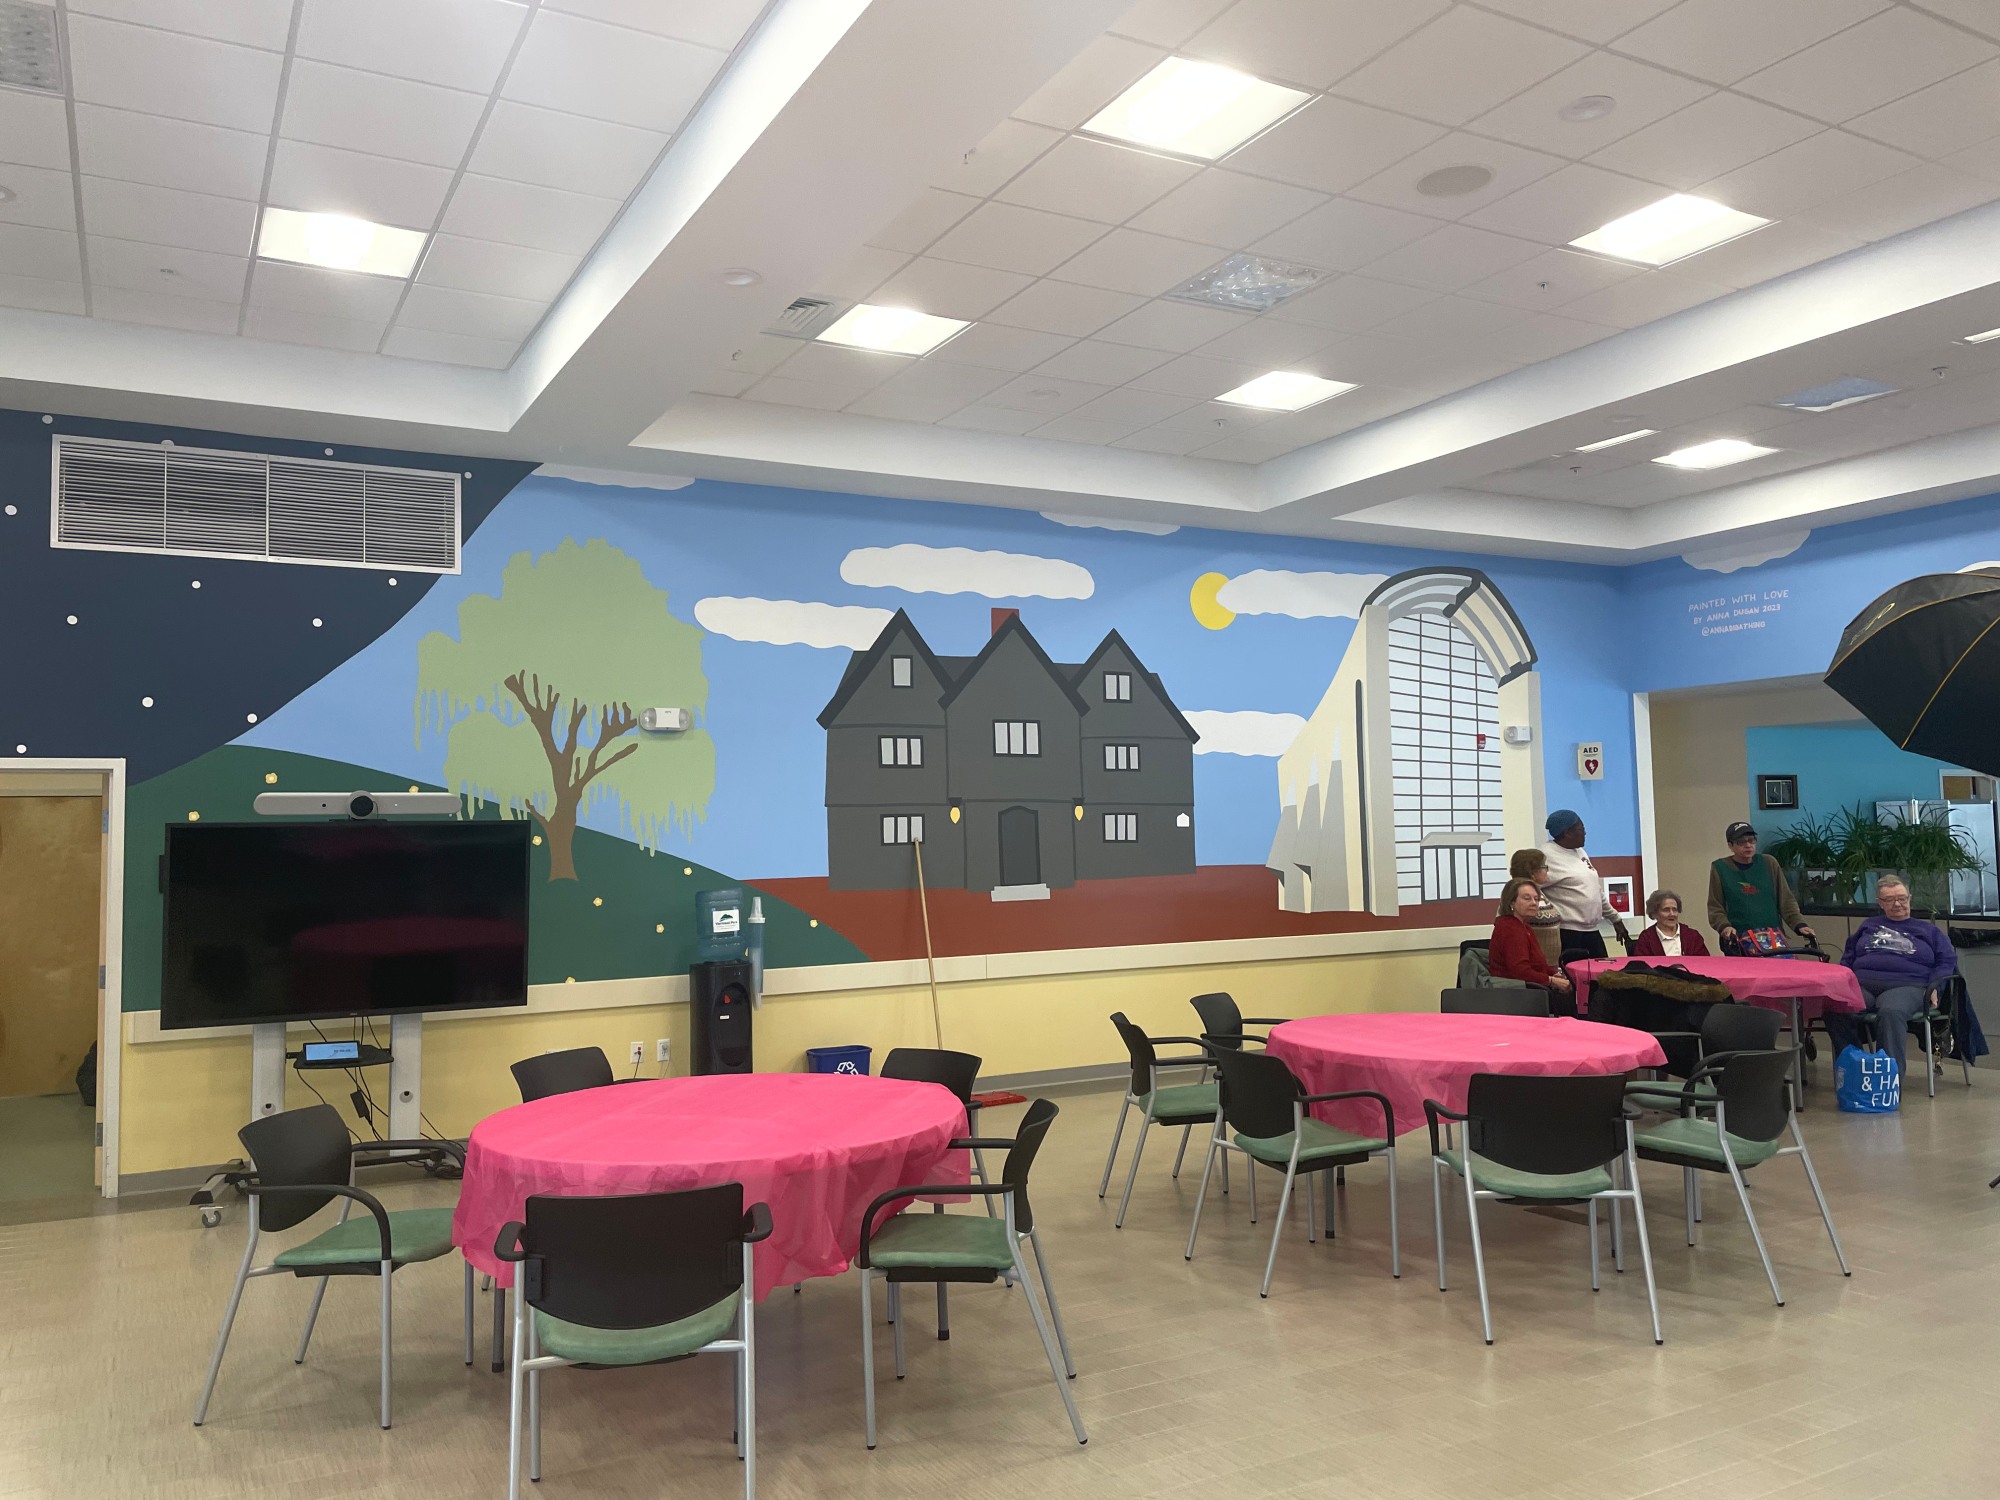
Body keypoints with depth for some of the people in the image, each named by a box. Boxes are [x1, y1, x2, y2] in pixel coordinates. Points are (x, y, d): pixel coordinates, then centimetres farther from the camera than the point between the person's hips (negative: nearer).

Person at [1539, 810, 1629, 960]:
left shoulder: (1579, 851, 17)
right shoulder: (1547, 855, -11)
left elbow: (1596, 891, 25)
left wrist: (1615, 919, 27)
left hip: (1592, 932, 9)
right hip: (1567, 935, -9)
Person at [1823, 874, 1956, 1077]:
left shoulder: (1929, 930, 27)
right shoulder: (1868, 926, 34)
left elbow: (1947, 962, 17)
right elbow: (1847, 958, 29)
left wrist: (1934, 988, -4)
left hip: (1906, 986, -2)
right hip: (1862, 984, 2)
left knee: (1890, 1012, -42)